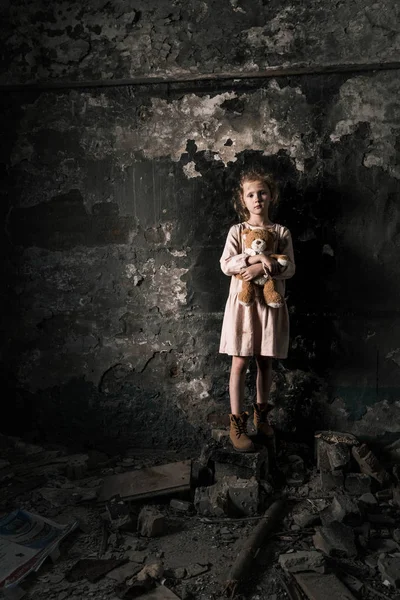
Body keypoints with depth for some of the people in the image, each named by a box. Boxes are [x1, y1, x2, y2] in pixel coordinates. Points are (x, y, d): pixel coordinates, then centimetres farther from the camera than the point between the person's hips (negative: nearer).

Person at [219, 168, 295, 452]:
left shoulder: (282, 232, 6)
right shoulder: (237, 231, 3)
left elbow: (290, 268, -4)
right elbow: (226, 264, -8)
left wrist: (262, 267, -20)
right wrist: (256, 257, -20)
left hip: (270, 303, 2)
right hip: (243, 302, -2)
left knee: (266, 362, 11)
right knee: (240, 363, -1)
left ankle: (261, 415, 28)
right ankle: (237, 423, 8)